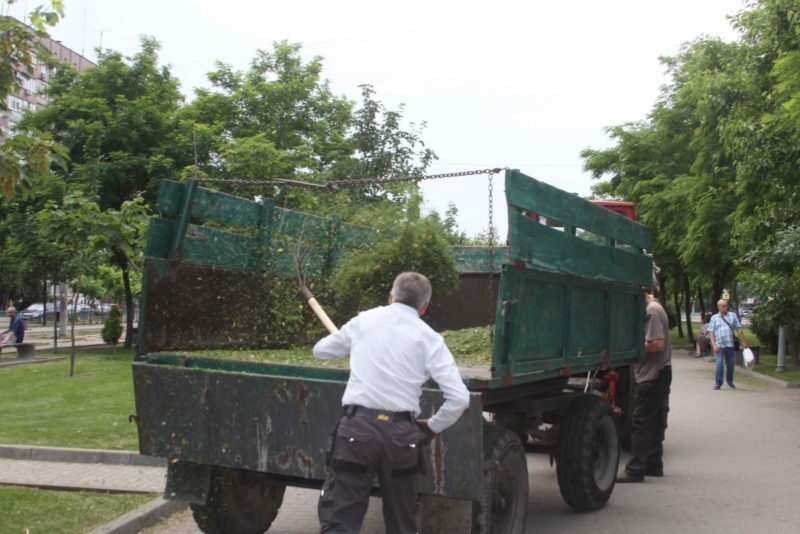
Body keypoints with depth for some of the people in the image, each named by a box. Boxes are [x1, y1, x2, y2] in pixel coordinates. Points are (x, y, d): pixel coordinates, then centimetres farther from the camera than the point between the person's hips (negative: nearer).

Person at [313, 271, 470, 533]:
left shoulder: (365, 320, 12)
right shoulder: (429, 338, 7)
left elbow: (321, 350, 26)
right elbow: (459, 397, -1)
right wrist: (433, 426, 16)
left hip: (358, 425, -1)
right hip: (401, 432, 1)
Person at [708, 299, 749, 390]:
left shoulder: (732, 315, 10)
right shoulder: (714, 318, 7)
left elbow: (739, 329, 10)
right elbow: (711, 332, 3)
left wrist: (744, 341, 5)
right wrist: (714, 345, -8)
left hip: (730, 345, 2)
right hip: (719, 345, -2)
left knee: (731, 364, 8)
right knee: (719, 364, -12)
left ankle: (730, 381, 28)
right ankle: (718, 383, -3)